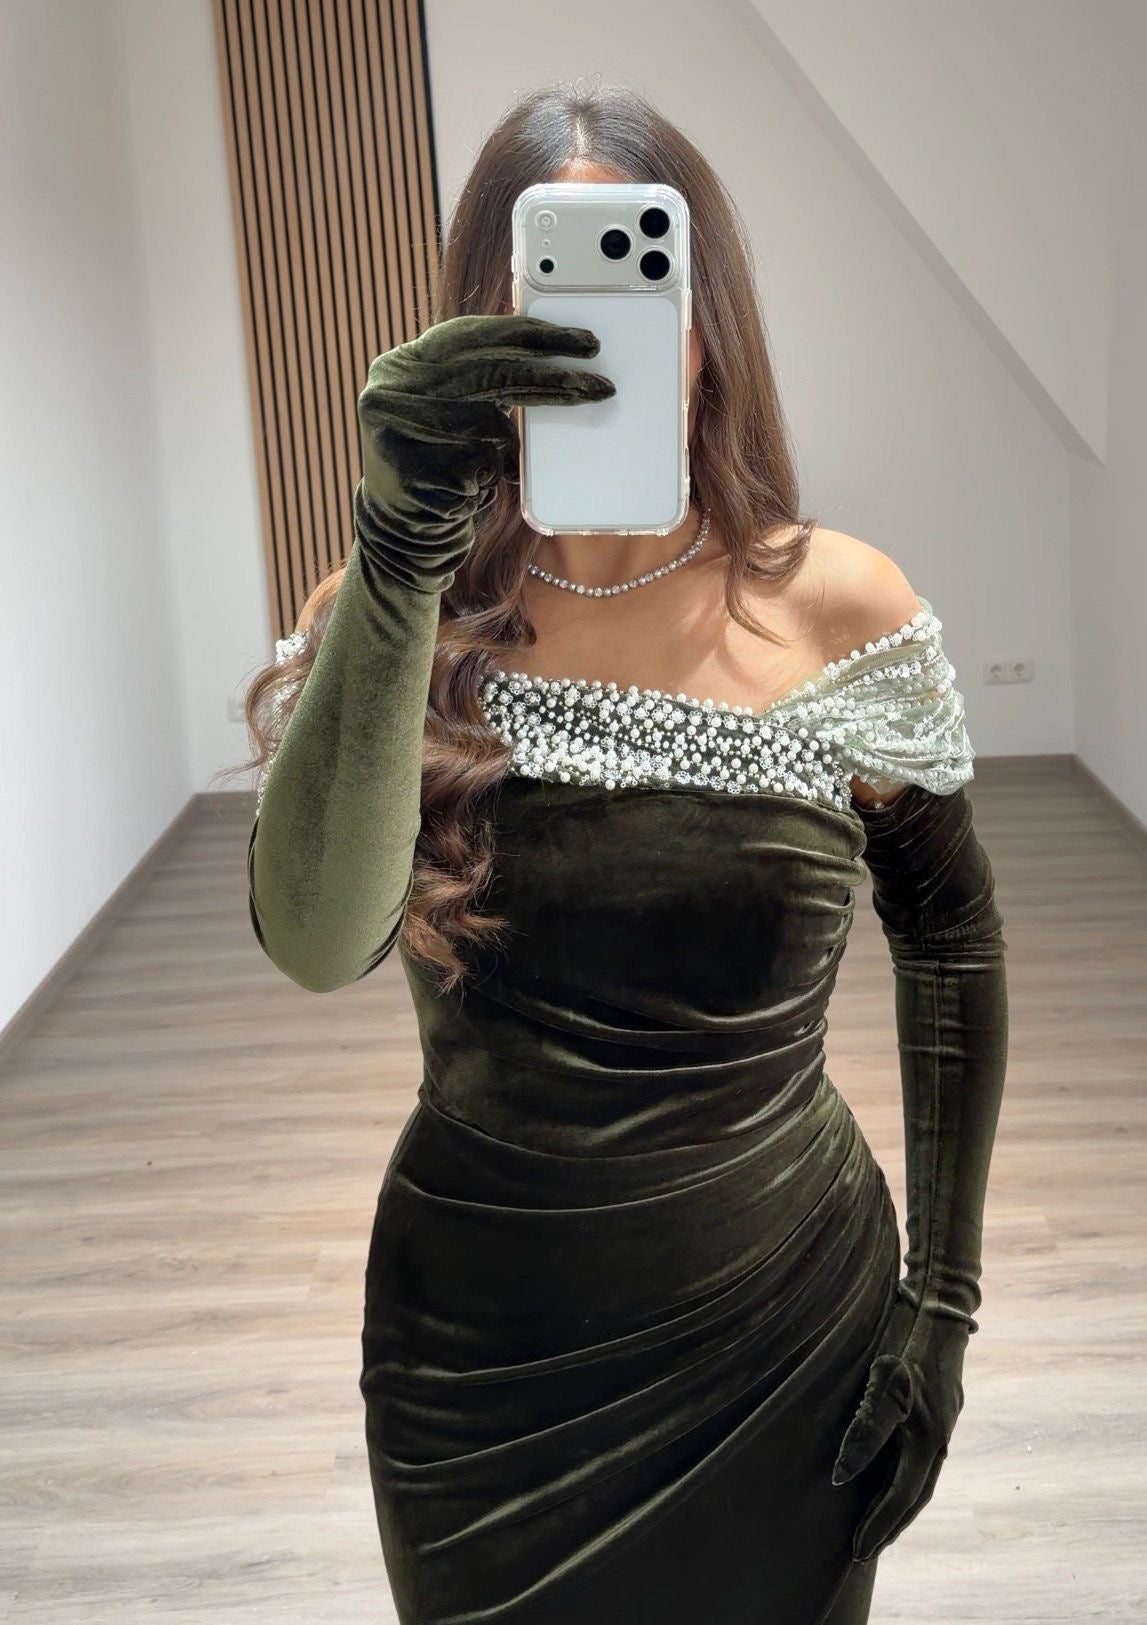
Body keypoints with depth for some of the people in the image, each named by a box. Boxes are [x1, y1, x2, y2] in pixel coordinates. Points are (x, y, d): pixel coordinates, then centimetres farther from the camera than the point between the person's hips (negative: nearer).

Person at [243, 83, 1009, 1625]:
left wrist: (942, 1298, 1)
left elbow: (950, 941, 2)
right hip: (483, 1355, 1)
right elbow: (316, 944, -27)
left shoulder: (843, 611, -9)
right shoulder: (405, 620, -9)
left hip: (790, 1332, 0)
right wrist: (402, 558, -36)